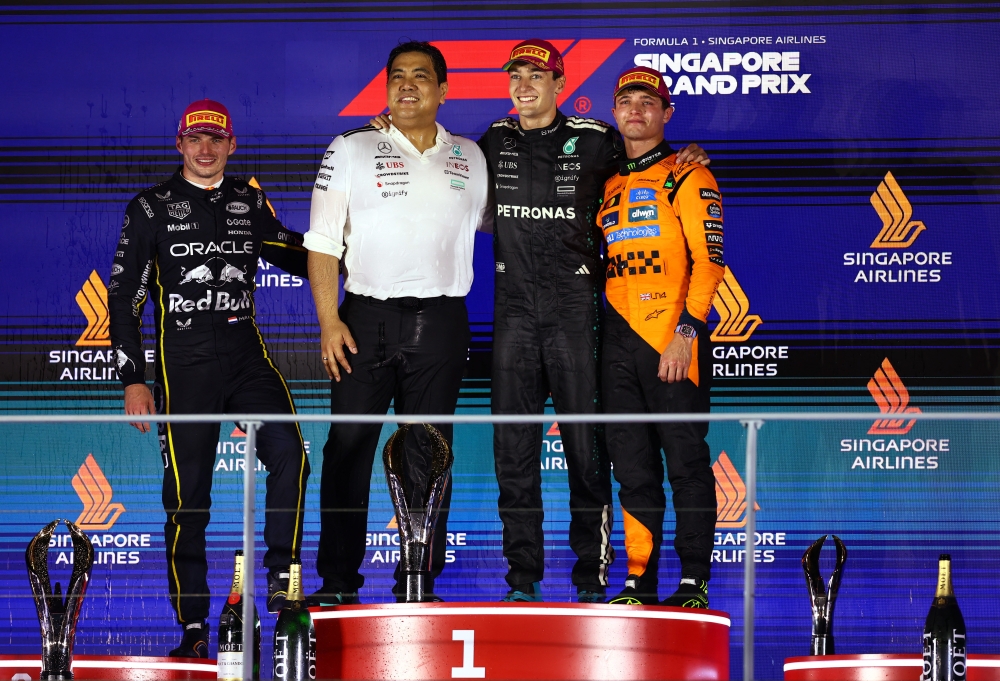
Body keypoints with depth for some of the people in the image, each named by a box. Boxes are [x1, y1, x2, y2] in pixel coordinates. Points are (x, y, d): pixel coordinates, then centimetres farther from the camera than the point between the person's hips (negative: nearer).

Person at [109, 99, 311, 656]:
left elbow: (300, 260, 22)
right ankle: (193, 627, 4)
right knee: (188, 495, -4)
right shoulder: (152, 208, 2)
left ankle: (281, 581, -12)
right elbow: (125, 296, 2)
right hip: (184, 366, -2)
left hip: (247, 354, 2)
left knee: (289, 452, -22)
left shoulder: (250, 203, 11)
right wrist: (133, 378, -4)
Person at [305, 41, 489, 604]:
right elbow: (324, 240, 1)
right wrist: (329, 321, -8)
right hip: (367, 316, -2)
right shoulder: (351, 151, 4)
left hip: (441, 324, 2)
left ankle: (419, 584, 9)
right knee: (349, 448, -4)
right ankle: (337, 584, 1)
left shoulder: (469, 157, 11)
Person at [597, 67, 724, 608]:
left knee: (686, 461, -5)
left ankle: (694, 581, -1)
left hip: (673, 339, -6)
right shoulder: (608, 186, 19)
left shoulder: (687, 177, 1)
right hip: (619, 340, 6)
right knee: (632, 466, 5)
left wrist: (686, 331, -16)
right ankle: (639, 580, 9)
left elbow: (708, 260, -7)